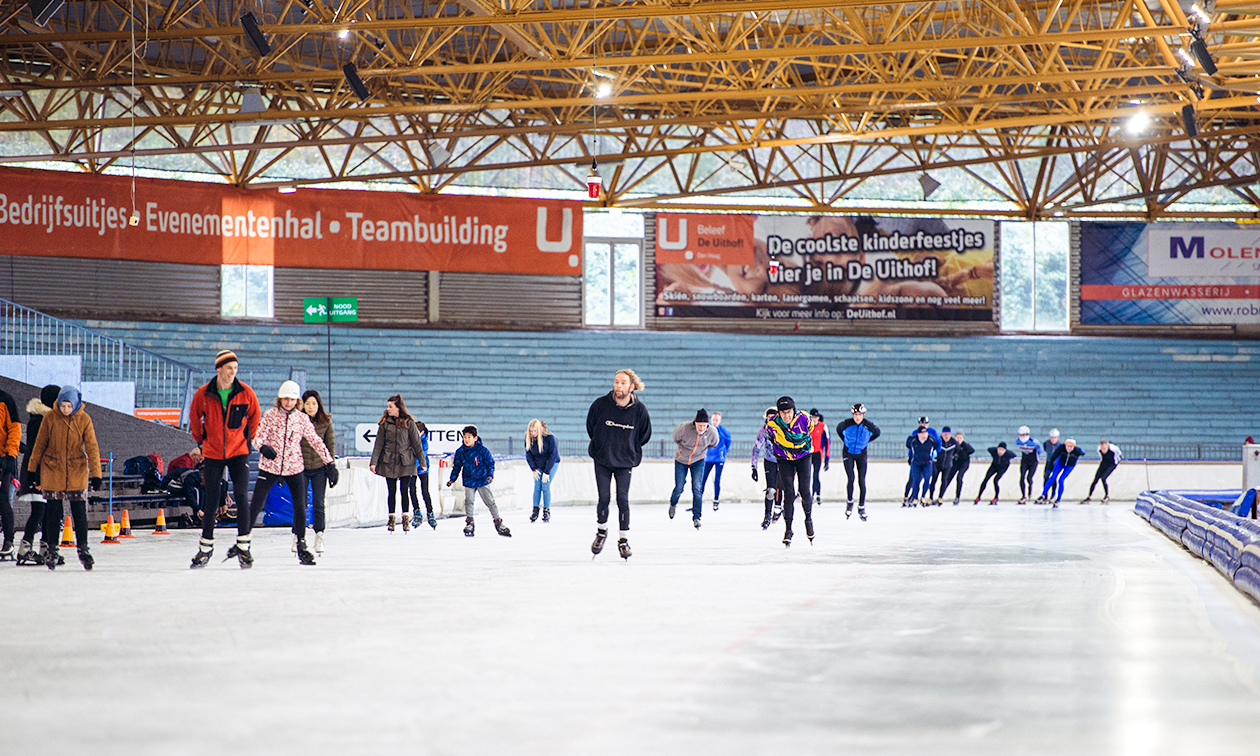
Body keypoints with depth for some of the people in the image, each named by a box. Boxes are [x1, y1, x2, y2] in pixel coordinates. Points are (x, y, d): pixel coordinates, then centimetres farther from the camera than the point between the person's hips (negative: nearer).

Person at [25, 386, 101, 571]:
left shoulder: (84, 420, -7)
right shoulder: (50, 418, -7)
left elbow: (92, 448, -6)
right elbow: (39, 445, 2)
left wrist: (96, 474, -11)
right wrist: (32, 470, 5)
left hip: (77, 472, 0)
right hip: (52, 470, 0)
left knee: (79, 511, 0)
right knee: (53, 511, 3)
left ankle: (83, 549, 13)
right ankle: (52, 550, 14)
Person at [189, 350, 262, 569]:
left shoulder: (245, 393, -6)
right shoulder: (203, 394, -7)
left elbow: (255, 416, 11)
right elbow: (194, 417, 11)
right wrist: (201, 439, 14)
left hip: (238, 452, 0)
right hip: (213, 453, 0)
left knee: (241, 496, -11)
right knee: (211, 500, 4)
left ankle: (243, 545, -3)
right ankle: (205, 547, 16)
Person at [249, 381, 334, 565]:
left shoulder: (302, 419, 2)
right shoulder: (270, 415, -3)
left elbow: (316, 442, 5)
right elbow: (258, 436, -9)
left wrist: (329, 463, 2)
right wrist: (263, 447, -32)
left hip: (294, 467, 2)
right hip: (269, 466, -2)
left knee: (300, 507, -3)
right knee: (255, 506, -6)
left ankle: (301, 546, 11)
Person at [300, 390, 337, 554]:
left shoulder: (326, 422, 1)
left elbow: (330, 446, 5)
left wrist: (332, 467, 1)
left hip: (319, 468, 1)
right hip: (301, 468, -1)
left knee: (319, 504, -3)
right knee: (300, 505, 1)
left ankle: (319, 538, 1)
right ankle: (297, 537, 14)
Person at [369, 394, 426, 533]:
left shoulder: (408, 423, 0)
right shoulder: (385, 423, 4)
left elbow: (417, 443, 3)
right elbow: (378, 443, 4)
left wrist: (422, 461, 1)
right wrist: (373, 462, -3)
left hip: (405, 462, -2)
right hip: (388, 462, 2)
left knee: (405, 490, -3)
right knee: (391, 491, 3)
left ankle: (405, 518, 8)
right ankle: (391, 518, 13)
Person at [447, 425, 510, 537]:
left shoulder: (482, 450, -9)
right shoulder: (460, 452, -1)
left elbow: (490, 463, -2)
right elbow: (456, 466, 10)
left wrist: (490, 475, -15)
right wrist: (452, 479, 5)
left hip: (482, 480, -2)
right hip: (468, 481, 2)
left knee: (490, 501, 0)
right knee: (468, 501, -9)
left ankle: (498, 522, 8)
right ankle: (469, 522, 6)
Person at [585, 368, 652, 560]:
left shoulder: (639, 410, -12)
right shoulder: (600, 404, -13)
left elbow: (644, 435, 6)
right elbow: (590, 427, 5)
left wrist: (629, 449, 8)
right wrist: (600, 445, 10)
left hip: (625, 463, 0)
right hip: (602, 460, 0)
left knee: (623, 499, -4)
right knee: (604, 498, -3)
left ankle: (624, 540, 7)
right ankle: (601, 532, 21)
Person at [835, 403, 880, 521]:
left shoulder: (868, 425, -16)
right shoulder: (846, 424, -17)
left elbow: (877, 433, 7)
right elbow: (839, 430, 7)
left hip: (861, 454, 1)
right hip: (848, 453, -1)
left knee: (862, 481, -3)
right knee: (851, 479, -14)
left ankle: (861, 507, 10)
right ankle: (850, 503, 8)